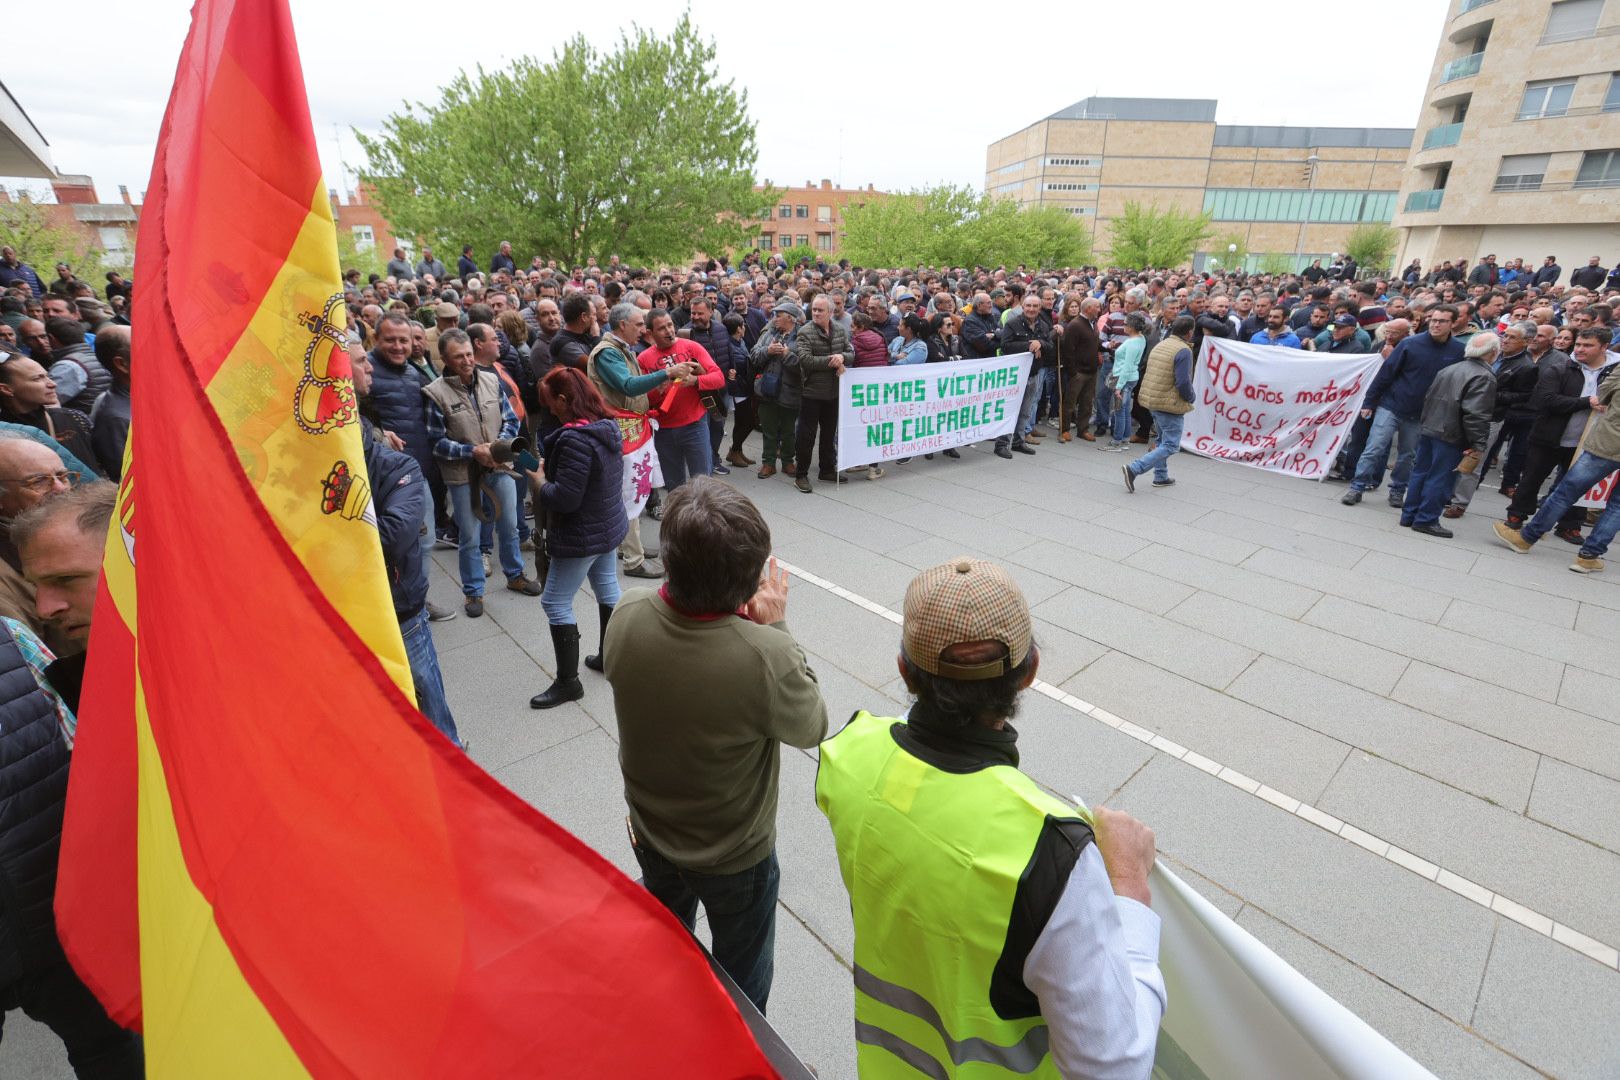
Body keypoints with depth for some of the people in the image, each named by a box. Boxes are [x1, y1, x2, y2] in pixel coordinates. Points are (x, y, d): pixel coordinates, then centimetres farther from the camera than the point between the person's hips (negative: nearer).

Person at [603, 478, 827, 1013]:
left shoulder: (626, 617, -26)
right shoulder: (767, 657, -39)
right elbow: (812, 728, -17)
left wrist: (743, 621, -13)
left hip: (649, 834, 5)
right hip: (734, 857, -5)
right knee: (741, 980, 26)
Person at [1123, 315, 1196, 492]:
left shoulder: (1159, 345, 9)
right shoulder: (1183, 351, -17)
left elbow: (1148, 373, 16)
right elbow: (1183, 382, -22)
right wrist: (1190, 398, -3)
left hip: (1152, 400, 9)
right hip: (1170, 404, -9)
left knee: (1163, 440, 22)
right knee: (1171, 446, -3)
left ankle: (1161, 477, 28)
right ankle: (1134, 469, -16)